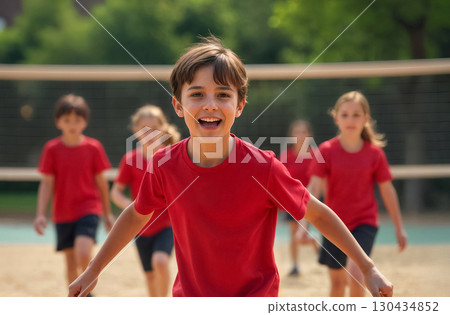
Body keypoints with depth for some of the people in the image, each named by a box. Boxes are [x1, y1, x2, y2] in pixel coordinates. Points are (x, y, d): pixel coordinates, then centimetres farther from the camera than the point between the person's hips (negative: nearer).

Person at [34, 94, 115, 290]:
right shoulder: (52, 149, -2)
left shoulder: (93, 147, -2)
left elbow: (101, 181, 5)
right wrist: (40, 214, -8)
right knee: (71, 263, 7)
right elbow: (47, 184, 0)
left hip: (88, 209, -2)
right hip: (63, 214, 2)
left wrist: (108, 213, 10)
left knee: (83, 254, -21)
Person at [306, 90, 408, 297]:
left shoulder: (375, 153, -5)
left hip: (364, 223, -1)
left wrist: (399, 228, 8)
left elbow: (387, 191, 4)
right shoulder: (327, 151, -7)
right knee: (337, 282, 11)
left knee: (355, 274, -22)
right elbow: (313, 189, -14)